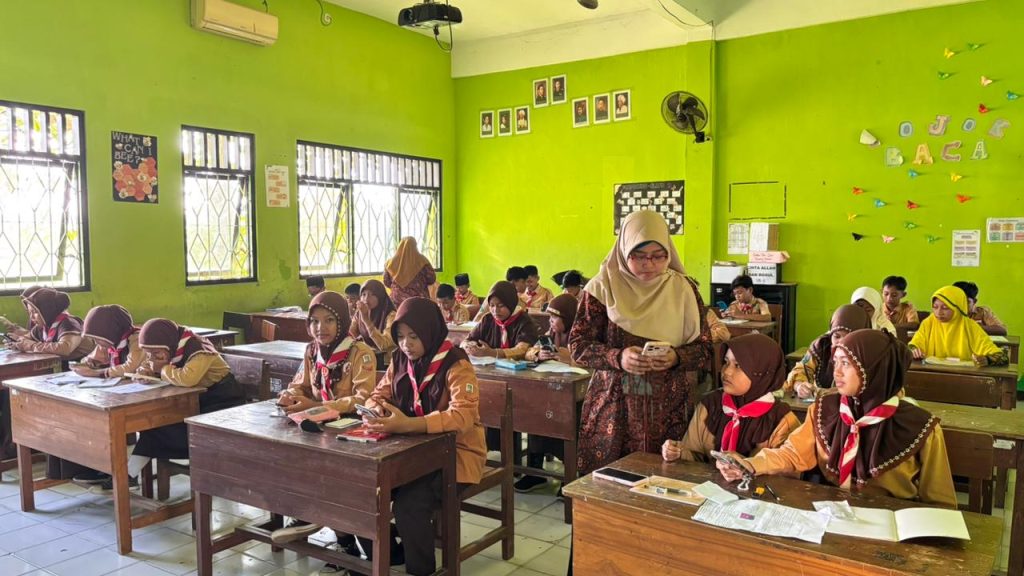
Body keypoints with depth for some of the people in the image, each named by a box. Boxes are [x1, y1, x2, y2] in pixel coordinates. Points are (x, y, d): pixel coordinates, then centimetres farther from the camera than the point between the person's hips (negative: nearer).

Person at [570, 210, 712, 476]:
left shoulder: (684, 289, 3)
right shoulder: (602, 287, -2)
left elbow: (704, 349, 4)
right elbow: (578, 345, -4)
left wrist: (676, 358, -17)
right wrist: (618, 358, -20)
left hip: (667, 409, 1)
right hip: (612, 407, -1)